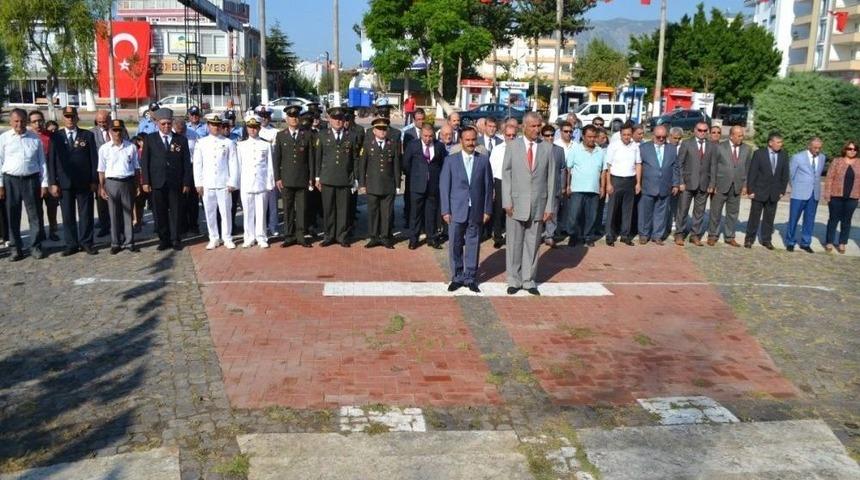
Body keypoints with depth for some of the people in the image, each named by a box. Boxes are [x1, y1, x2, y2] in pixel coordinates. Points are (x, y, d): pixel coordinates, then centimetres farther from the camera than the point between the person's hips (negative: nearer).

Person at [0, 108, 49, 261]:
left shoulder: (35, 138, 5)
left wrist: (44, 184, 2)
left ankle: (36, 246, 13)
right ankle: (15, 248, 16)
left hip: (31, 179, 0)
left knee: (35, 214, 3)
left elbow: (42, 162, 7)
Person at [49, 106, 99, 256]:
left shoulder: (88, 135, 5)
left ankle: (86, 242, 13)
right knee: (68, 215, 5)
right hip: (64, 183, 1)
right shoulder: (56, 137, 6)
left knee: (86, 214, 4)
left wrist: (94, 180, -3)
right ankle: (71, 244, 12)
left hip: (84, 182, -1)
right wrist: (53, 183, -3)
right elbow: (51, 161, 4)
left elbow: (94, 159, 3)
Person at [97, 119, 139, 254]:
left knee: (128, 213, 7)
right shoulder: (104, 148, -1)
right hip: (111, 183, 0)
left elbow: (136, 168, 4)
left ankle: (129, 242, 15)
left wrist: (136, 186, 2)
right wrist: (102, 187, -1)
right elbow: (101, 170, 3)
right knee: (114, 214, 7)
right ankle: (116, 243, 15)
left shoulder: (132, 147, -1)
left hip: (128, 182, 0)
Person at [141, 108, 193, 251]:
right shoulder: (150, 139, 6)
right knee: (160, 213, 5)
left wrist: (186, 182, -1)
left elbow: (186, 163, 5)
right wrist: (145, 181, -4)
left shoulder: (181, 140, 6)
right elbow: (144, 161, 4)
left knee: (175, 212, 3)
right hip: (157, 183, 0)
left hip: (175, 184, 0)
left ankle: (176, 239, 13)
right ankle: (164, 239, 15)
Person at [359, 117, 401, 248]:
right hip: (372, 185, -1)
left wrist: (397, 184, 6)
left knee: (387, 212, 2)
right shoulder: (367, 144, 5)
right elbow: (362, 165, 5)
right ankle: (374, 238, 11)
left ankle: (385, 237, 12)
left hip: (389, 186, 1)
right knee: (373, 212, 2)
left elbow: (396, 166, 9)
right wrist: (362, 184, 1)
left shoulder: (393, 144, 8)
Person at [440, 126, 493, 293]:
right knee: (455, 245, 4)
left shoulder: (484, 160, 4)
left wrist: (487, 210, 0)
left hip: (476, 211, 0)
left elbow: (488, 186, 5)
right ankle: (457, 278, 17)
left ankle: (470, 278, 16)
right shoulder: (450, 160, 3)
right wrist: (445, 210, -4)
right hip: (456, 211, 0)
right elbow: (444, 186, 2)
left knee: (473, 245, 6)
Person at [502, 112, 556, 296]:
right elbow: (506, 175, 1)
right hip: (516, 203, -1)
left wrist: (550, 205, -1)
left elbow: (551, 177, 3)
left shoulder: (547, 147, 3)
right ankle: (514, 280, 17)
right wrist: (507, 201, -6)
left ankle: (528, 280, 18)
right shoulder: (512, 146, 1)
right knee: (514, 243, 6)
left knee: (532, 243, 7)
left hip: (538, 204, 1)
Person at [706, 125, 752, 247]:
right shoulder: (720, 148, -4)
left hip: (737, 187, 3)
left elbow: (747, 168, 7)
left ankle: (729, 237, 20)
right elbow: (713, 167, -3)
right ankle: (713, 235, 18)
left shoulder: (747, 150, 5)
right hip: (721, 186, -3)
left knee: (733, 213, 9)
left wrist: (745, 185, 1)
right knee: (716, 212, 5)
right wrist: (712, 185, -6)